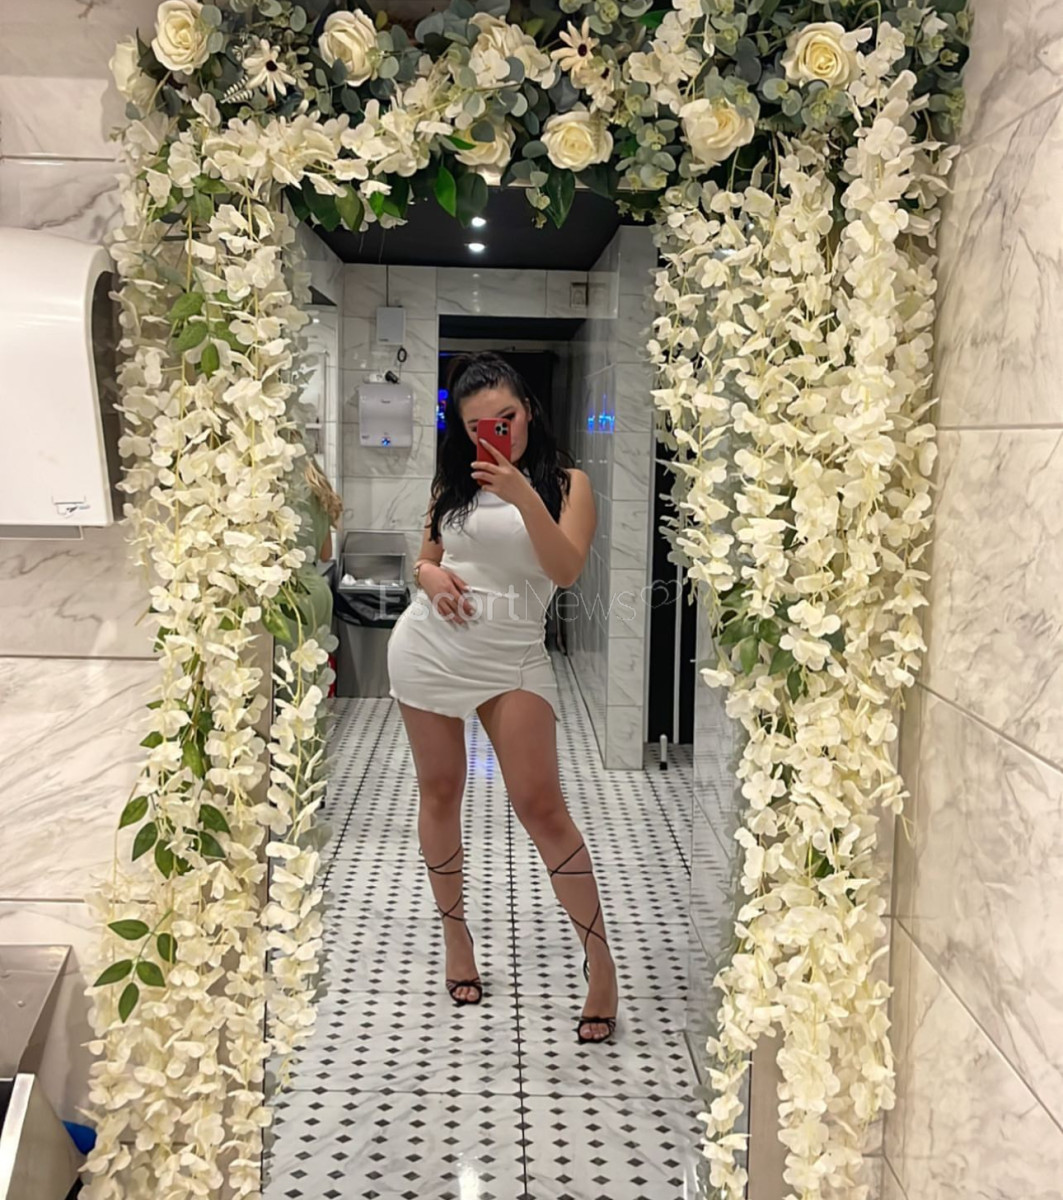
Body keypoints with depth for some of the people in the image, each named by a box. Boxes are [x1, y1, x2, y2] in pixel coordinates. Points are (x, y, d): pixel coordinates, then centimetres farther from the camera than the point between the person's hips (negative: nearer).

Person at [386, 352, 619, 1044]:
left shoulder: (566, 483, 0)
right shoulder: (454, 484, 10)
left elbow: (568, 571, -14)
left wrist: (523, 496, -25)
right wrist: (430, 575, -5)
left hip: (513, 658, -4)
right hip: (429, 645, 4)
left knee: (541, 807, -9)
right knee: (440, 794, 11)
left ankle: (600, 960, -1)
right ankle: (455, 930, 29)